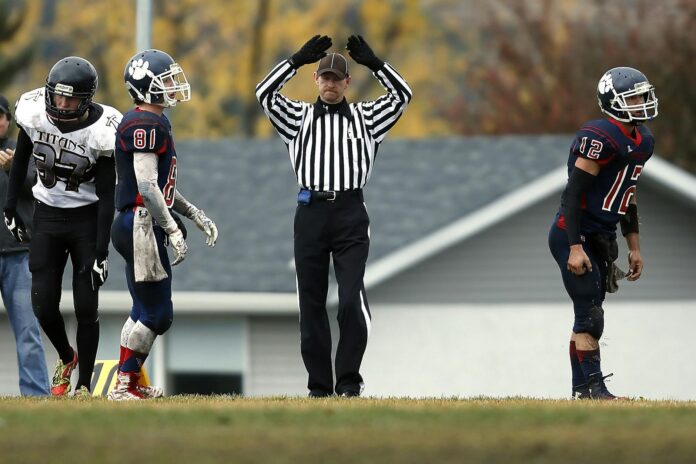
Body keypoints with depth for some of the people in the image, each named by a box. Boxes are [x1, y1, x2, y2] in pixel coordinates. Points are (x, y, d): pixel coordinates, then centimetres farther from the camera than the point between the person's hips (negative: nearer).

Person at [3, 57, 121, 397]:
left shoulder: (101, 132, -20)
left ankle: (83, 384, 9)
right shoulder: (34, 113, -12)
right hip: (47, 218, 3)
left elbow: (106, 196, -16)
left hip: (86, 219, -3)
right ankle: (66, 358, 29)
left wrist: (101, 252, -18)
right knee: (43, 305, -1)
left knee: (86, 307, -5)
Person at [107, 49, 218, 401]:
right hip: (141, 224, -11)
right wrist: (173, 230, -20)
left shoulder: (155, 122, 18)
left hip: (141, 227, 11)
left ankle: (129, 383, 20)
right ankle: (125, 386, -3)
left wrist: (196, 215, 21)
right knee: (157, 314, -7)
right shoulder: (146, 124, -15)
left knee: (145, 312, 15)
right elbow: (146, 184, -21)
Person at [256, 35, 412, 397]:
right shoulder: (299, 116, 15)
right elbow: (265, 93, 0)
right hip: (310, 213, 1)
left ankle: (349, 381, -6)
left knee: (352, 298, -13)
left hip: (350, 214, -1)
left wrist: (372, 62, -3)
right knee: (311, 302, 2)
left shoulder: (365, 117, 15)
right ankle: (319, 384, 7)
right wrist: (298, 59, -7)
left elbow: (402, 95, 4)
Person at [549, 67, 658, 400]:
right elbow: (573, 193, -20)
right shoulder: (601, 138, -19)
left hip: (601, 238, 9)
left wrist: (634, 247, 20)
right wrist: (576, 247, -25)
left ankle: (582, 391, 14)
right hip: (575, 236, -9)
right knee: (590, 316, -11)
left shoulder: (642, 141, 11)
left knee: (589, 317, 10)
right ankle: (592, 388, -10)